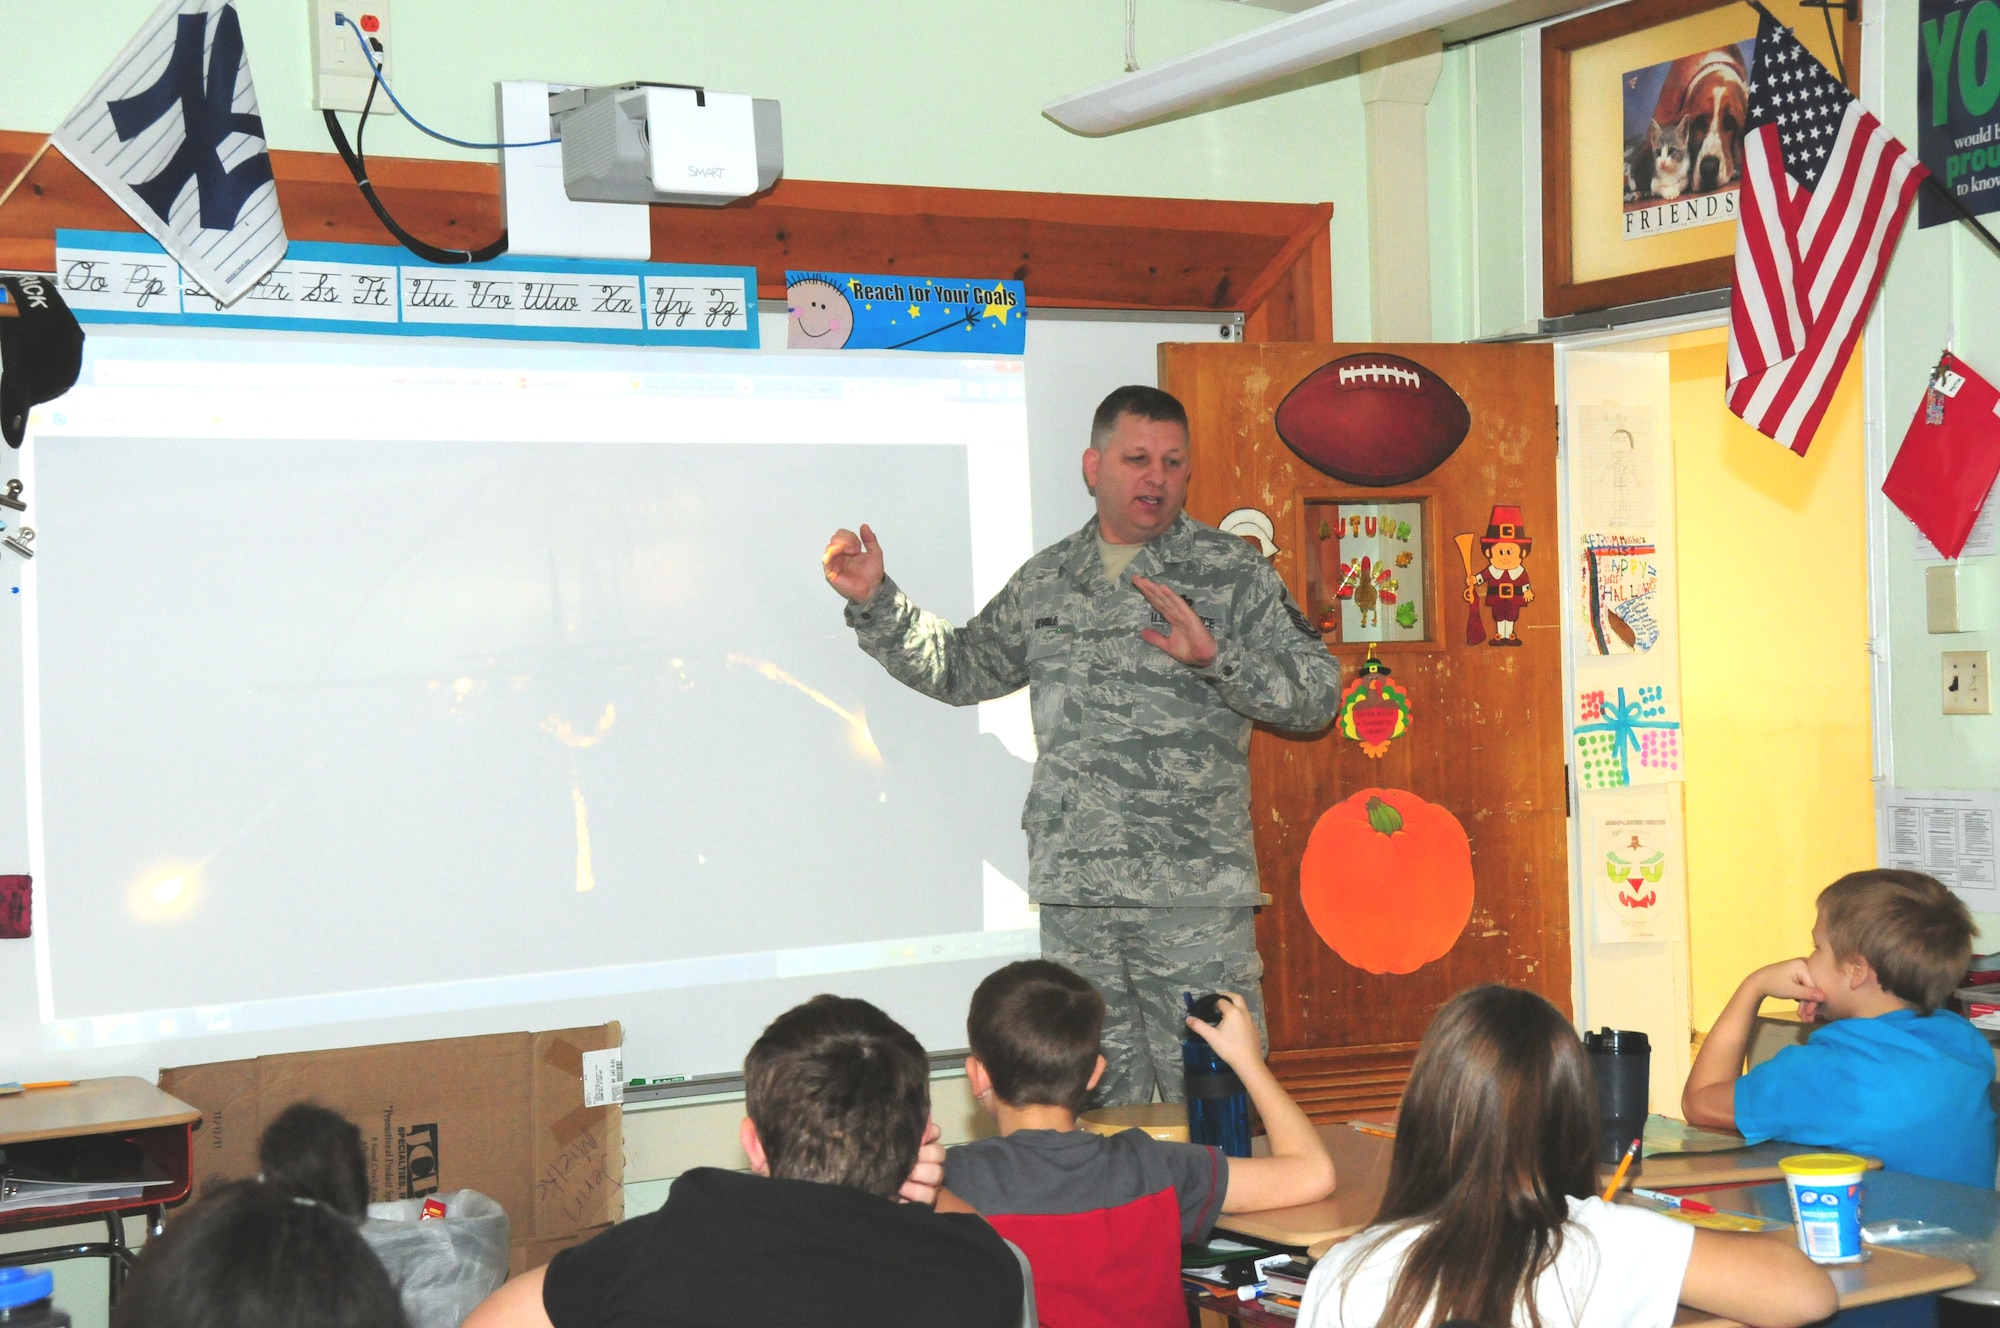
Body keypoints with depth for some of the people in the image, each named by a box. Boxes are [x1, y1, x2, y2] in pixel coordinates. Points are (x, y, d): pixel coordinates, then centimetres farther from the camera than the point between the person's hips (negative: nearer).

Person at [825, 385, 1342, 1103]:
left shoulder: (1232, 573, 1)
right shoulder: (1046, 580, 14)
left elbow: (1318, 694, -6)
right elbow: (961, 667, 25)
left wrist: (1214, 655, -20)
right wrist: (876, 602, 14)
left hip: (1195, 894, -4)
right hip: (1074, 896, 4)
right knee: (1096, 1105, 11)